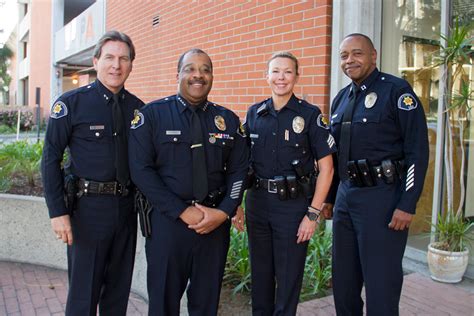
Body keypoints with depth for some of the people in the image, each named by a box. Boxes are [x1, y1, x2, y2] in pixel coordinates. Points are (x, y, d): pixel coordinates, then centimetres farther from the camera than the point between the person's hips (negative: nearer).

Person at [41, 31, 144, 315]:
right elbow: (51, 160, -6)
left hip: (126, 206, 4)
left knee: (119, 289, 16)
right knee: (84, 292, 6)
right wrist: (58, 212, -11)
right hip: (88, 207, -4)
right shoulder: (71, 103, -7)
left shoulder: (138, 108, 4)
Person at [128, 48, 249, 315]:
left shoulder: (229, 120, 7)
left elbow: (239, 171, 6)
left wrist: (224, 212, -8)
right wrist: (182, 212, -13)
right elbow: (141, 170, -9)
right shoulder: (152, 115, -3)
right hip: (167, 220, -2)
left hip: (216, 222, 3)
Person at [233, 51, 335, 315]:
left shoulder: (310, 115, -5)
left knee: (289, 278, 7)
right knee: (260, 274, 16)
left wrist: (313, 214, -11)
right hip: (257, 202, 4)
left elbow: (326, 167, -6)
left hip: (294, 204, -3)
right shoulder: (255, 113, 6)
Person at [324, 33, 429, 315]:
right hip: (345, 196, 7)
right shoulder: (341, 98, 13)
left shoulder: (396, 91, -8)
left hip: (383, 197, -7)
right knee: (343, 281, 16)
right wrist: (329, 197, 18)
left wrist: (407, 205, -17)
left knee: (380, 284, 2)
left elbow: (418, 151, -13)